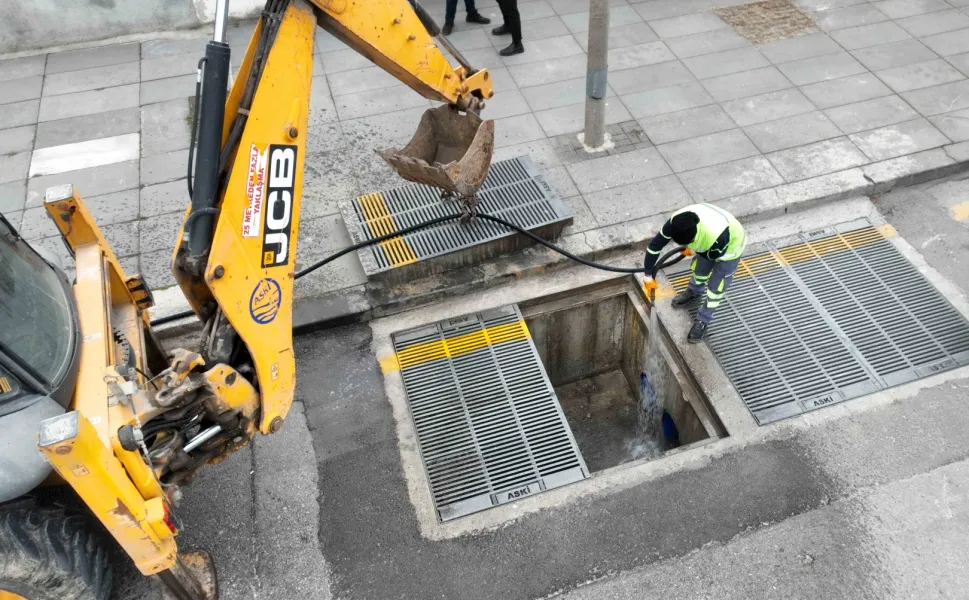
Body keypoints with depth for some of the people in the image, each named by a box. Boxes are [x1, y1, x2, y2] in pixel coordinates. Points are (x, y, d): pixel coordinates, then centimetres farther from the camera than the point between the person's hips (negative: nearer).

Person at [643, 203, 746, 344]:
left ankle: (703, 320, 25)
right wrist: (648, 274, -14)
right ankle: (693, 293, 56)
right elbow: (655, 245, -22)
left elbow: (714, 255, -23)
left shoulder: (716, 235, -48)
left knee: (715, 287, 4)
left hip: (730, 246, -5)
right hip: (707, 242, 5)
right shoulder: (676, 221, -35)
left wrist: (694, 249, -6)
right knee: (699, 270, 25)